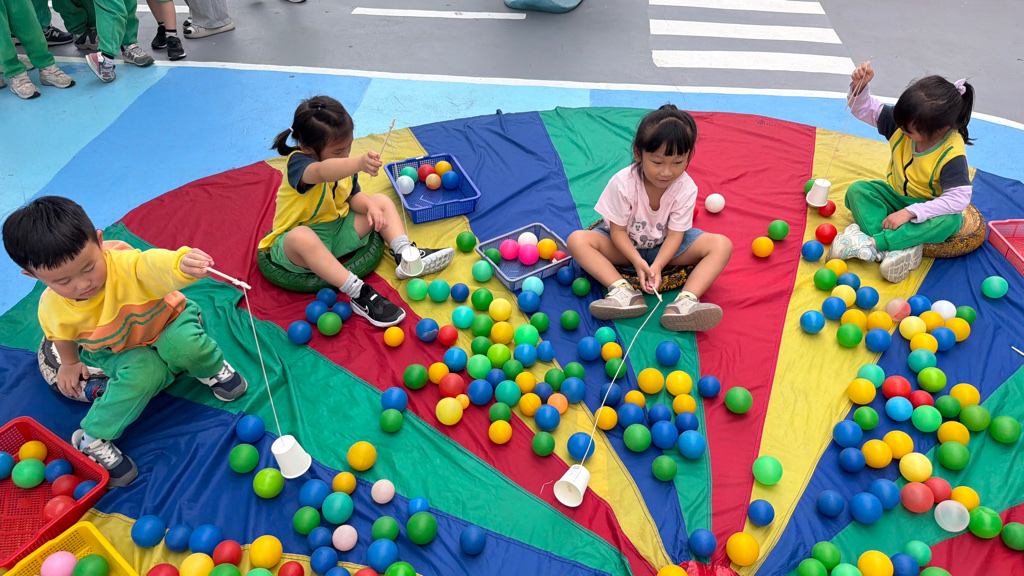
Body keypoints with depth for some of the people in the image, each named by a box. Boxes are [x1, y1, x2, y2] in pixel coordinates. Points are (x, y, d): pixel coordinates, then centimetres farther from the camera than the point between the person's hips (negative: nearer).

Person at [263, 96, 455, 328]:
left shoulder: (343, 164, 1)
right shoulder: (297, 162, -26)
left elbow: (353, 196, 10)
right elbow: (321, 172, -50)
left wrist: (370, 206, -14)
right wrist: (359, 163, -68)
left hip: (338, 233, 8)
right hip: (296, 246, -7)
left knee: (382, 201, 5)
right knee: (302, 237, -44)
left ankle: (407, 257, -12)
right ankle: (360, 294, -42)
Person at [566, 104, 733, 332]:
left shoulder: (686, 188, -20)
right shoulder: (623, 183, -25)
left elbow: (675, 234, -18)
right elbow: (617, 230, -19)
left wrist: (657, 265, -35)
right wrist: (637, 261, -33)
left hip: (665, 246, 1)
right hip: (625, 245, -1)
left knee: (722, 245, -20)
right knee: (577, 240, -28)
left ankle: (685, 301, -38)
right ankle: (623, 291, -38)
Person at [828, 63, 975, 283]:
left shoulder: (952, 154, -29)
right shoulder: (904, 122, -15)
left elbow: (959, 198, -33)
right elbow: (866, 109, -6)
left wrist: (909, 212, -38)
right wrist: (860, 86, -29)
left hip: (926, 206, -4)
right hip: (895, 196, 5)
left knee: (950, 220, -36)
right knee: (858, 190, -21)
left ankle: (871, 243, -43)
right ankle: (901, 246, -36)